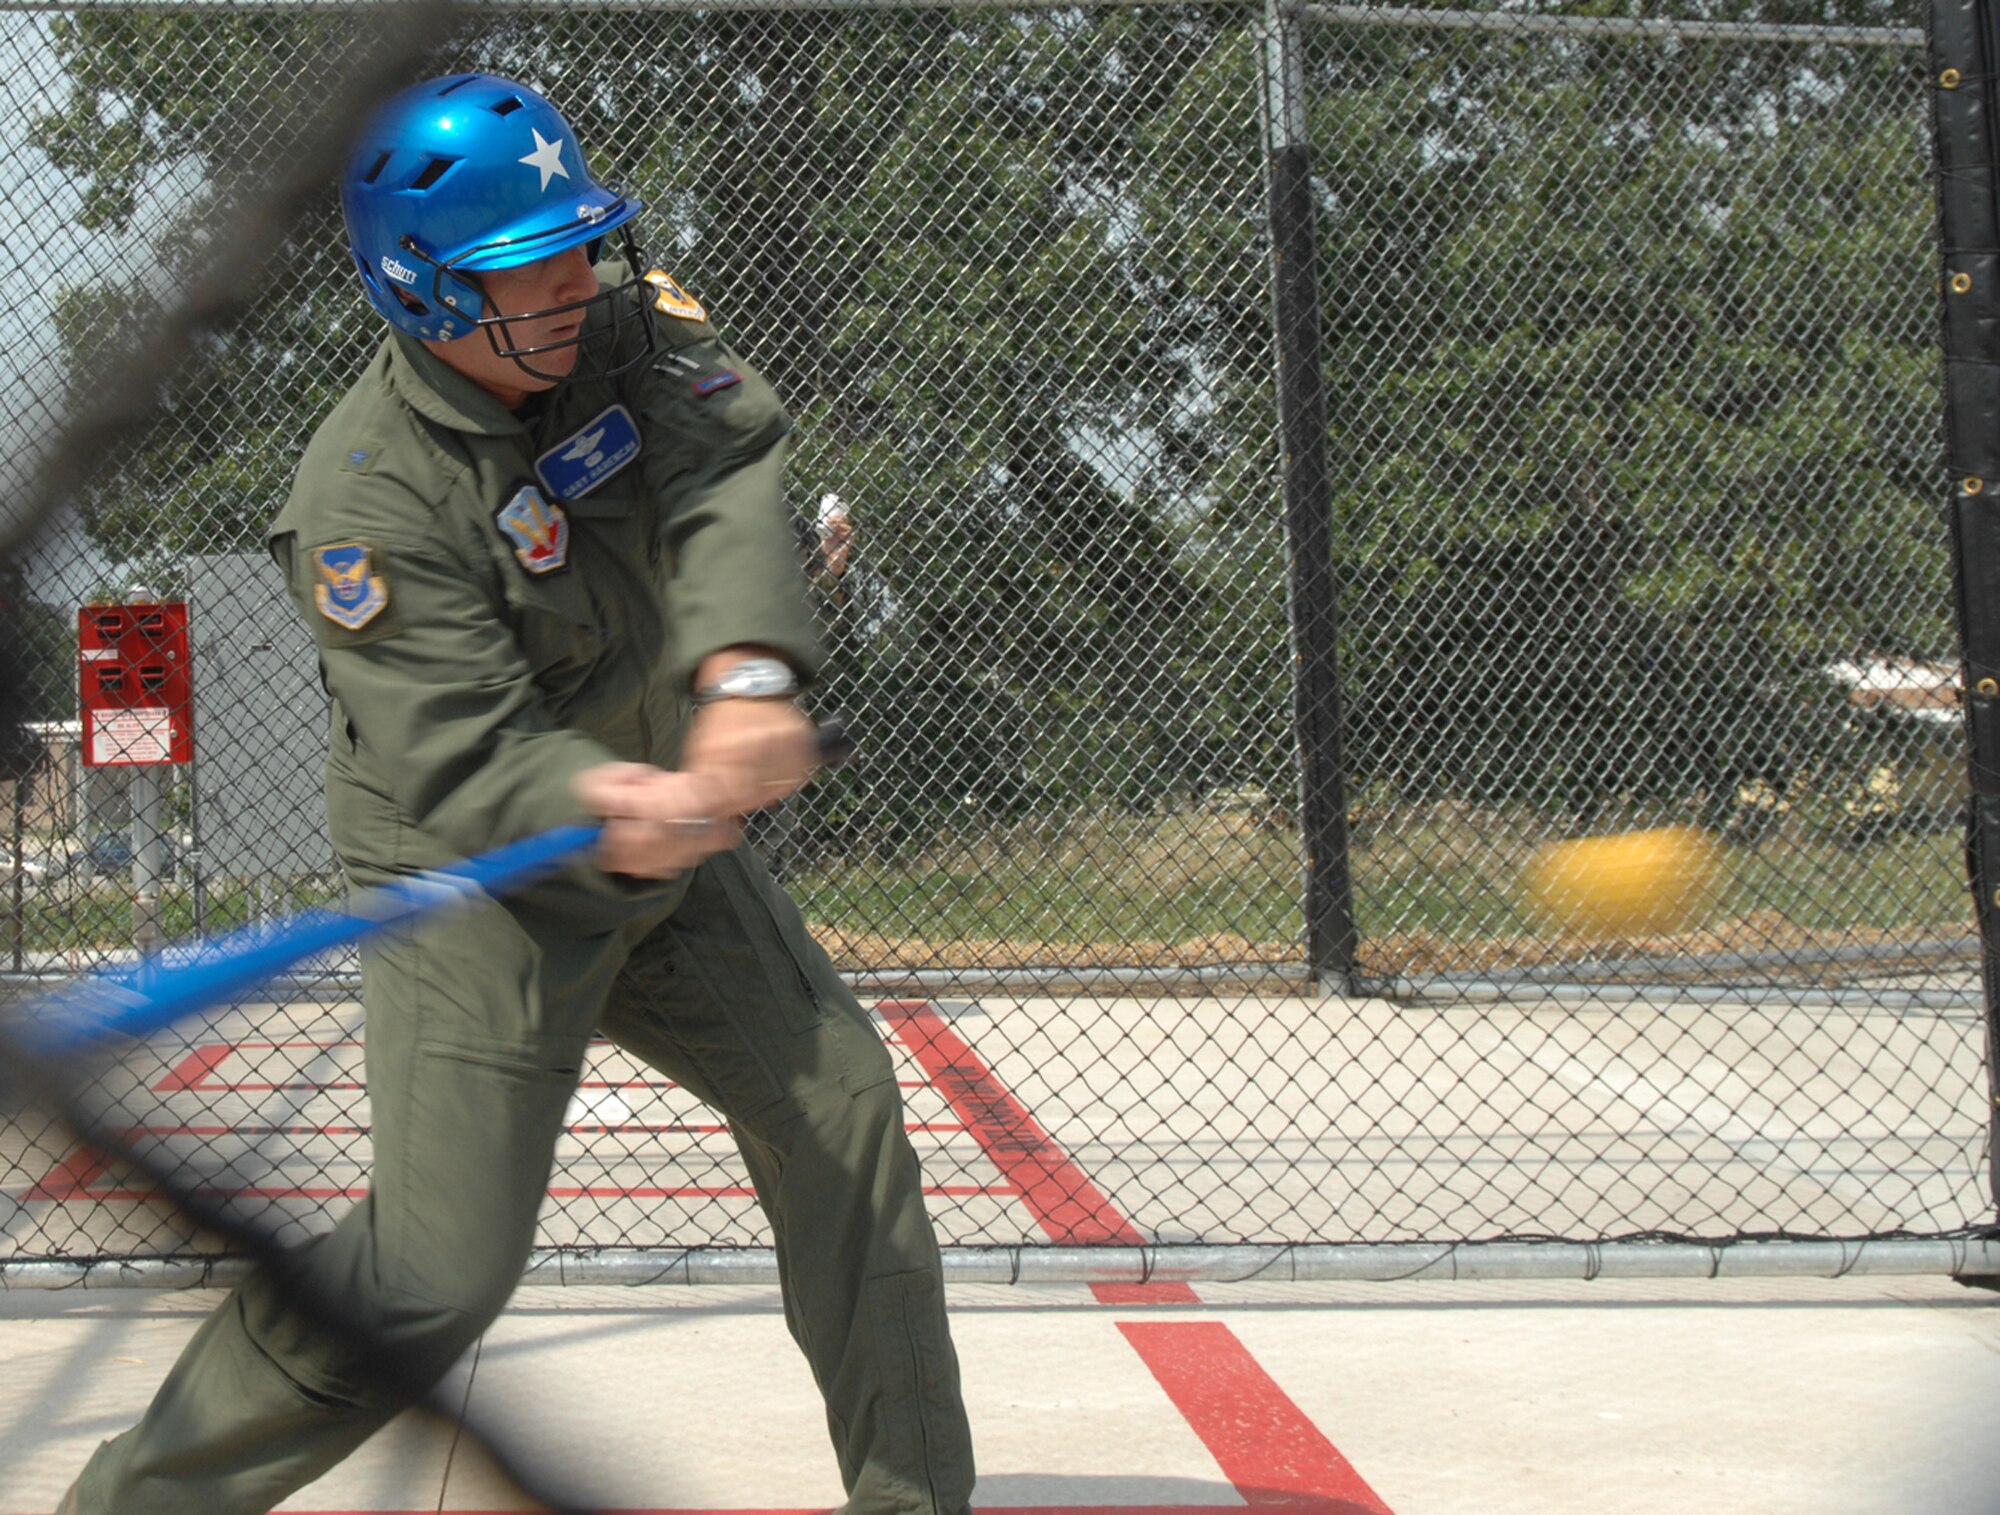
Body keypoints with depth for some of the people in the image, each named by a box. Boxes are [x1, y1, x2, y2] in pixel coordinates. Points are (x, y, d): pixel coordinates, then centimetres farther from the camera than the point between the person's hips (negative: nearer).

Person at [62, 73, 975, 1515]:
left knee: (843, 1107, 7)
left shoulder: (627, 324, -8)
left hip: (672, 826, 7)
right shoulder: (367, 500, -24)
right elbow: (461, 753, -30)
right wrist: (604, 816, -52)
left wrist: (744, 671, -45)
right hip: (475, 890, -7)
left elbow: (726, 476, -25)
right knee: (436, 1272, -13)